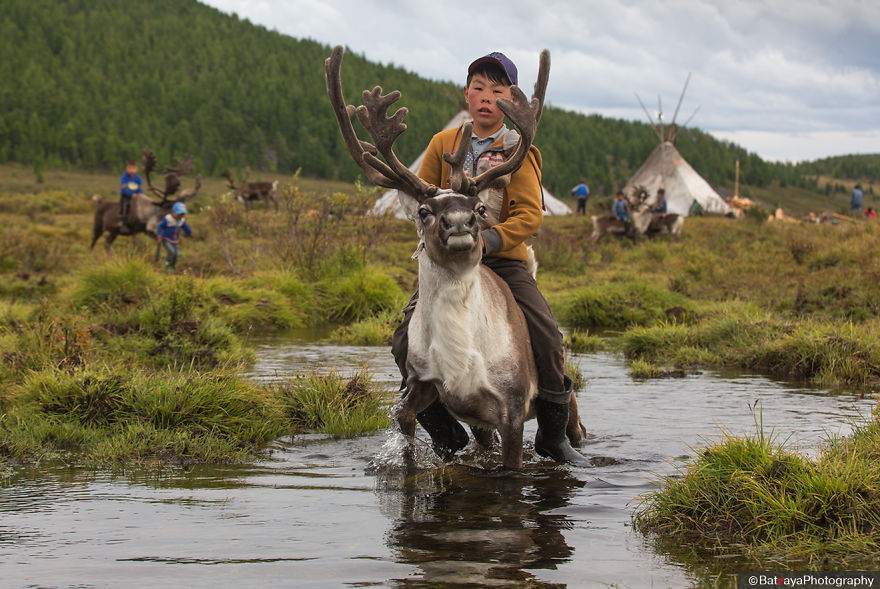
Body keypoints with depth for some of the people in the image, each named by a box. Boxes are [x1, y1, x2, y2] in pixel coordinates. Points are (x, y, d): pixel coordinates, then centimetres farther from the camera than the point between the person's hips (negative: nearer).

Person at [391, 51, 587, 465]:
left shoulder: (517, 151, -1)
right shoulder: (443, 143, 6)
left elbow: (530, 214, -10)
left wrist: (489, 240, -26)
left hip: (504, 261, -2)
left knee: (546, 338, -23)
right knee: (405, 343, -16)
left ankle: (553, 435, -1)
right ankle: (446, 438, 3)